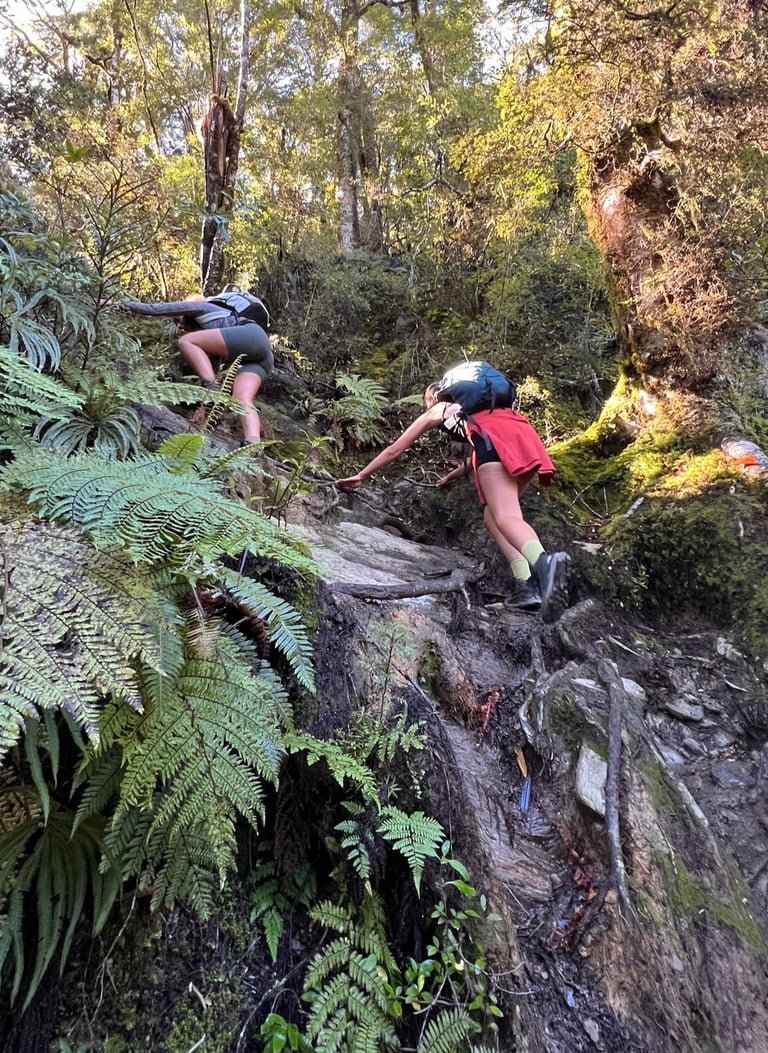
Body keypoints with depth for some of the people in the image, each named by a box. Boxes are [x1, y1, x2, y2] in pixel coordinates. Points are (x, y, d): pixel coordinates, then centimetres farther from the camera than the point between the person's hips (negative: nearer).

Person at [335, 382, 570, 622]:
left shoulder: (437, 411, 30)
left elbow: (394, 450, 34)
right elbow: (483, 449, 55)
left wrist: (361, 476, 42)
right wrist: (457, 474, 69)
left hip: (495, 437, -6)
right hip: (525, 435, 6)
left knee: (506, 518, -20)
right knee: (492, 517, 11)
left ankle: (544, 562, -52)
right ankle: (529, 584, -11)